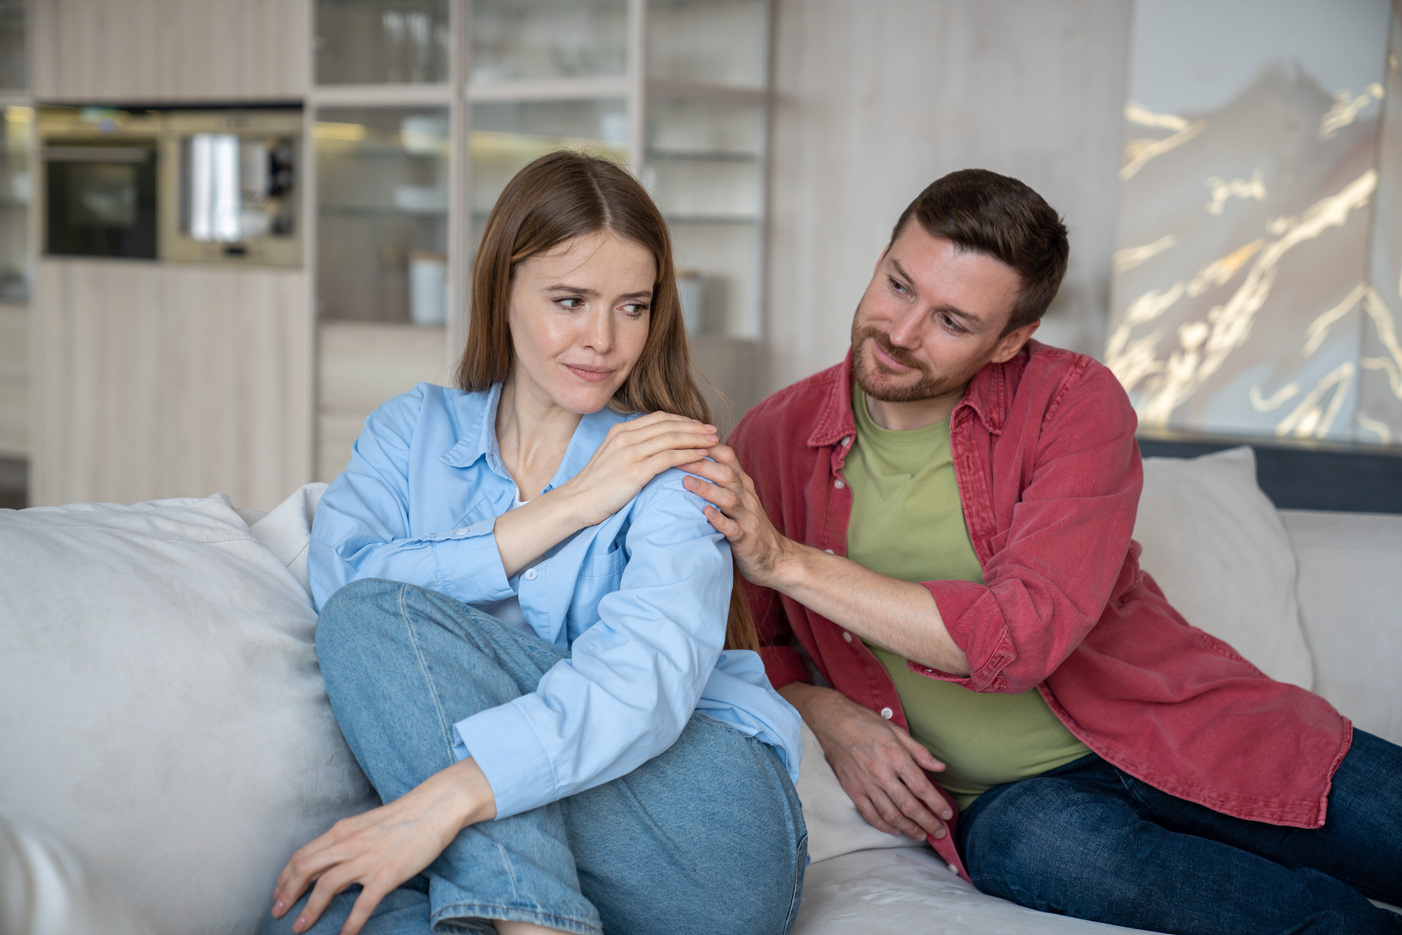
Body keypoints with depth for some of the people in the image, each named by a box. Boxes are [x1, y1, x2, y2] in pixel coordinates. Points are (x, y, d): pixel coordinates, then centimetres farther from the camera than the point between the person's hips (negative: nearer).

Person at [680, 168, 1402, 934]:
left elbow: (1028, 633, -21)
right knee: (1024, 843, -35)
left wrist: (792, 563, -25)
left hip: (1175, 730, 0)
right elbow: (752, 646, 12)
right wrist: (830, 719, -9)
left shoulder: (1073, 403, -7)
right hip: (1007, 800, 1)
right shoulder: (772, 439, -1)